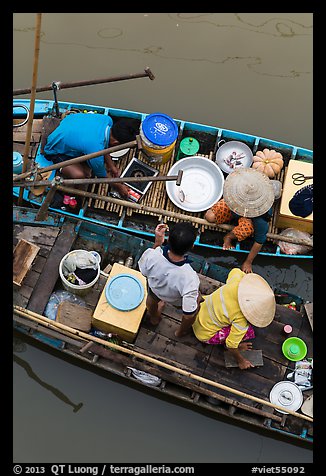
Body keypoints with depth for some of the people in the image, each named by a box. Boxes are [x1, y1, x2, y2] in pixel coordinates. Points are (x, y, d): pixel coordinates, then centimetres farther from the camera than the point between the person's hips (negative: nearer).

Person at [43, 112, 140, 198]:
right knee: (79, 175, -30)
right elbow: (102, 176, -18)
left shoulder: (107, 119, -22)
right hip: (55, 149, -7)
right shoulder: (95, 151, -40)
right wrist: (118, 186, -3)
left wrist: (111, 166, 6)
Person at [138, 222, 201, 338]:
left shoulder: (151, 255, -38)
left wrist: (157, 243, -15)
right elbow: (189, 314, -32)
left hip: (155, 291, 3)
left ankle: (154, 318, 71)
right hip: (178, 302, -2)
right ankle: (180, 332, 53)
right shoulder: (189, 277, -44)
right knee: (196, 296, 31)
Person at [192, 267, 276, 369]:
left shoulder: (238, 278, -22)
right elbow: (231, 346, -20)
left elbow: (235, 271, 3)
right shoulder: (241, 322, -34)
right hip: (205, 334, -7)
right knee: (248, 331, -16)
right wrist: (241, 361, -4)